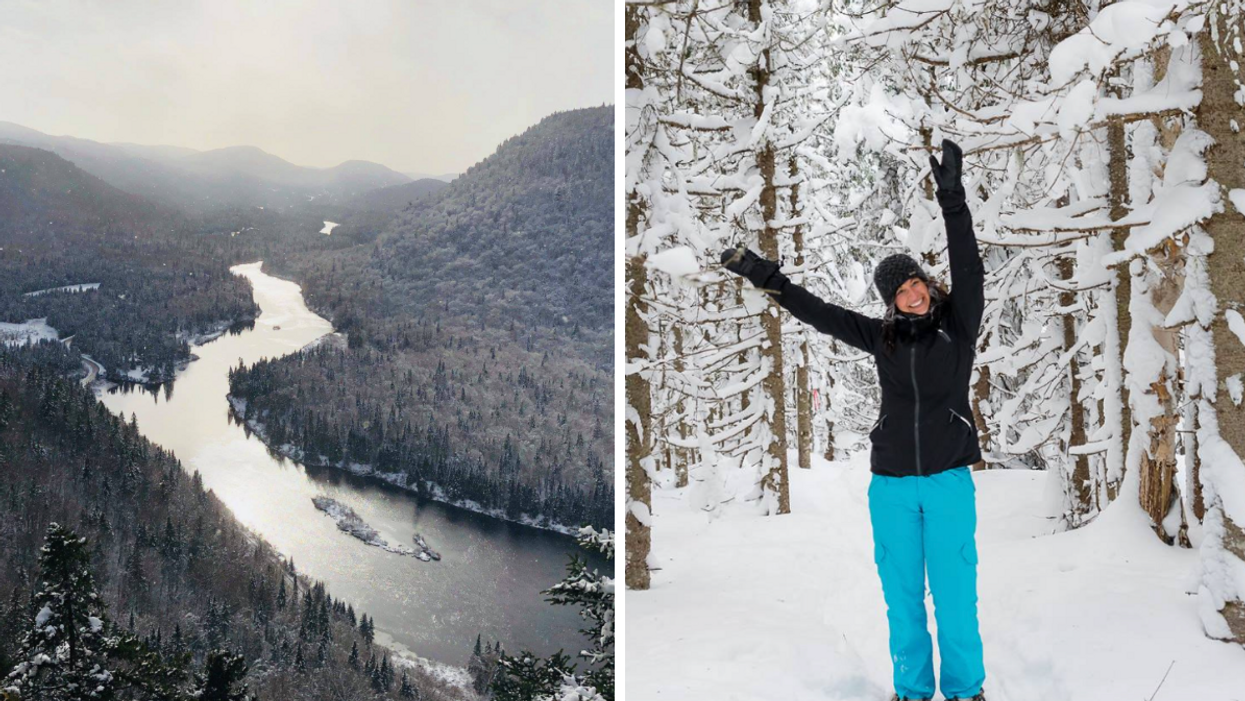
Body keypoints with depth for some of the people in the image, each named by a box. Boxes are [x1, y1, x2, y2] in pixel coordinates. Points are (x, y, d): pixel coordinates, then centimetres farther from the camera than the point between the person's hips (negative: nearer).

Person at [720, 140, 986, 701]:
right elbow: (820, 313, 6)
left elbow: (968, 268, -12)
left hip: (949, 480, -2)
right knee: (901, 593, 9)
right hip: (891, 485, 2)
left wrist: (951, 198, -21)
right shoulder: (882, 338, 5)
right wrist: (767, 277, 0)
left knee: (954, 592, 1)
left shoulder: (958, 326, 0)